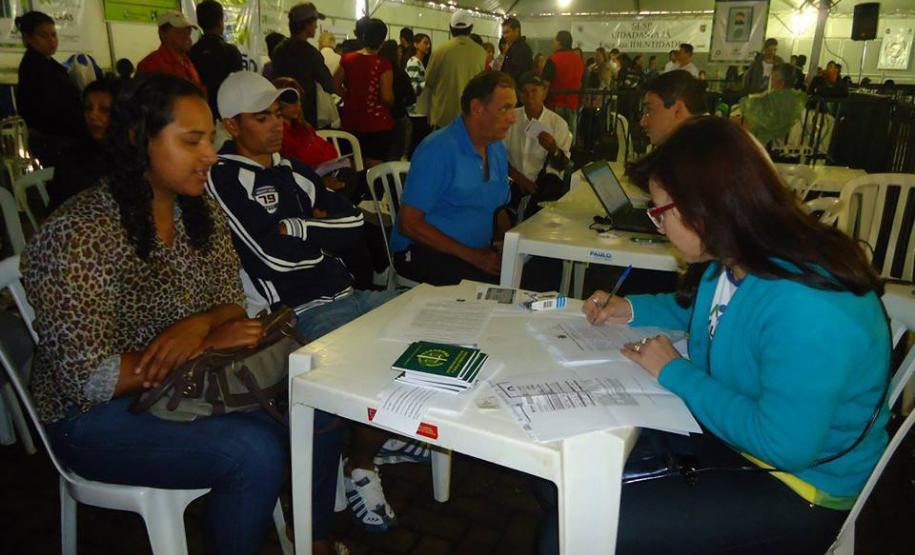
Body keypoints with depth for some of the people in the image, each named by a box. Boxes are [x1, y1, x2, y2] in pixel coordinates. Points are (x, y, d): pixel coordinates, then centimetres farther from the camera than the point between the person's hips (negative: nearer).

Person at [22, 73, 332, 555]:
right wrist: (208, 346, -22)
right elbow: (89, 378, -21)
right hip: (101, 413, -6)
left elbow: (232, 304, 4)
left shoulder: (202, 211, 0)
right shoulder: (75, 236, -20)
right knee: (256, 451, -26)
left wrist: (200, 324, -19)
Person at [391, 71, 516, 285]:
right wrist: (471, 255, -21)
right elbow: (409, 225, -17)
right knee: (494, 281, -32)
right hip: (422, 252, -7)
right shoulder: (438, 150, -14)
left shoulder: (498, 150, 10)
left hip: (479, 250, 7)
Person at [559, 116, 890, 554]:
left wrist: (676, 373, -22)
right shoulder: (734, 263, -2)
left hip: (800, 491, -8)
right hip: (724, 433, 8)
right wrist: (632, 309, 6)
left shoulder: (808, 308, -32)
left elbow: (785, 445, -30)